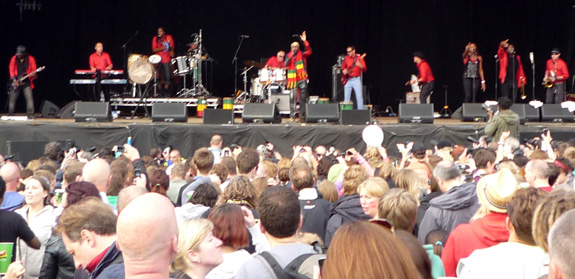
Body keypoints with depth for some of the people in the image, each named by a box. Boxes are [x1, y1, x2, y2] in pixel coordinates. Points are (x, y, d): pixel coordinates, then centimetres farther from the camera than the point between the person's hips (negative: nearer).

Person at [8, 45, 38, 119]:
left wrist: (32, 74, -22)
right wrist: (14, 80, -6)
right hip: (16, 82, 2)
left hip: (26, 82, -2)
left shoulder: (30, 59, -1)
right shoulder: (14, 59, 5)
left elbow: (33, 70, 0)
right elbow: (11, 70, 4)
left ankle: (30, 115, -14)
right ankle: (10, 115, 14)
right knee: (12, 99, 3)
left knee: (29, 98, -15)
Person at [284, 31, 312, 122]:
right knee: (292, 98, -7)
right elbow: (285, 65, -2)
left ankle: (302, 117, 9)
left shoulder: (302, 54, 5)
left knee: (303, 99, 2)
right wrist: (291, 56, -12)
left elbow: (309, 52, -14)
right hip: (293, 80, 1)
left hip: (302, 79, -1)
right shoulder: (289, 55, 10)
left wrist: (305, 41, -22)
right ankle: (292, 116, -5)